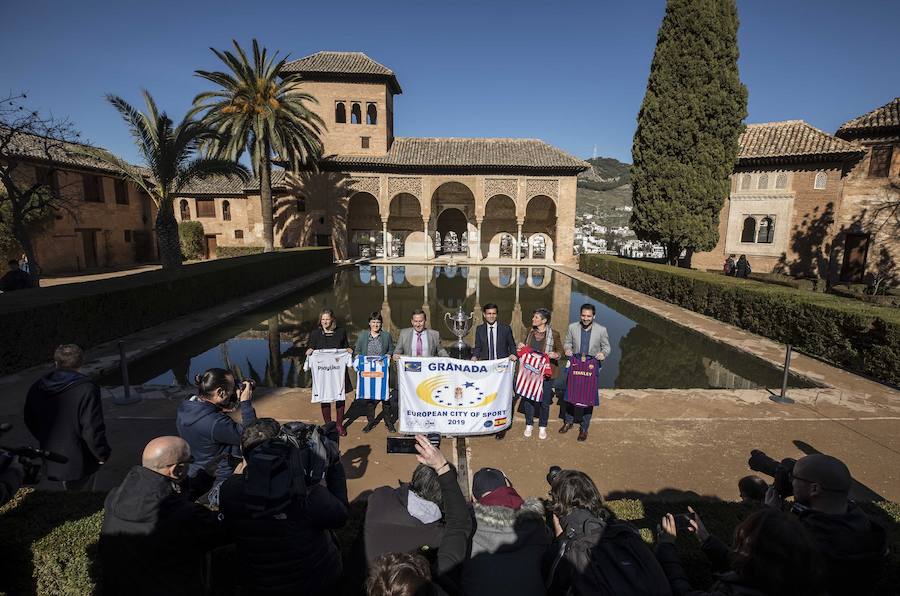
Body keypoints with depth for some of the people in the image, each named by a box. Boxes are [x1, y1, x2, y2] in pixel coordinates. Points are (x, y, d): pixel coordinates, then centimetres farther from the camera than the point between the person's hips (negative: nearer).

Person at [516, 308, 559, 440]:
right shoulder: (530, 332, 6)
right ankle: (529, 425, 27)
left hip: (546, 372, -3)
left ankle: (542, 427, 26)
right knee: (527, 398, 8)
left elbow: (559, 351, 1)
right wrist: (521, 347, -1)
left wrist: (555, 355, -20)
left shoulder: (553, 334, -8)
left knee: (544, 400, 7)